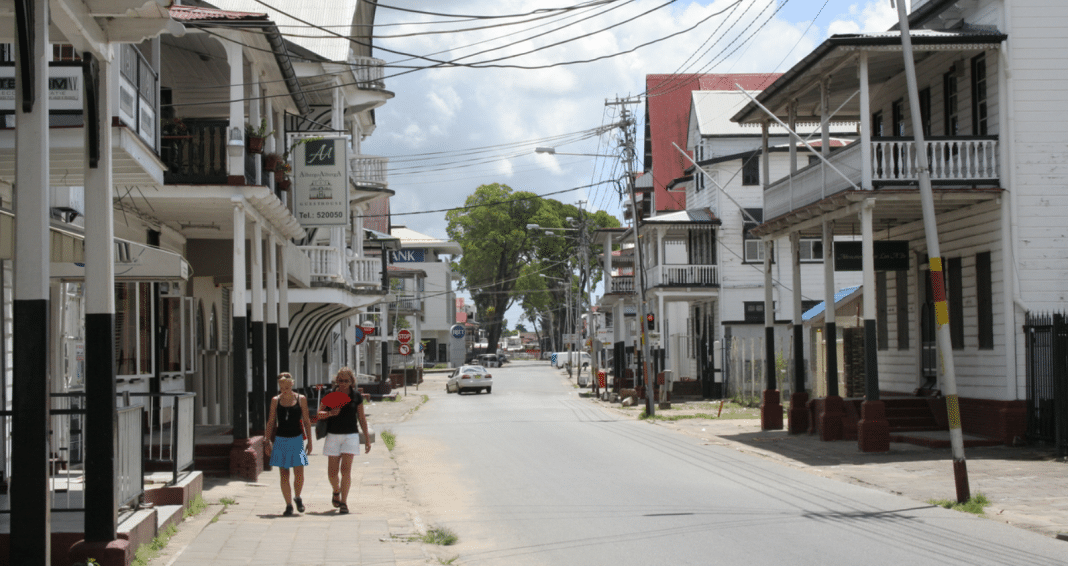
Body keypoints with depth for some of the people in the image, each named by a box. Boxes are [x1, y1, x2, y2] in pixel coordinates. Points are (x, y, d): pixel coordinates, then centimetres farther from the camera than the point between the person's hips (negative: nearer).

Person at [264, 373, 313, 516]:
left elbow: (307, 421, 5)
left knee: (299, 473, -8)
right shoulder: (275, 400, 3)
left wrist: (309, 441, 2)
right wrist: (268, 442, 4)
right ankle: (288, 505, 9)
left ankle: (297, 497, 20)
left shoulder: (301, 399, 1)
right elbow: (271, 422, 8)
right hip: (280, 440, 1)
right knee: (283, 475, 0)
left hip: (297, 440, -1)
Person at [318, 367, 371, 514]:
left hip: (350, 435, -1)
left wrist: (367, 438, 8)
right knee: (332, 472, 3)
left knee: (346, 469, -11)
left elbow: (361, 418, 8)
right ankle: (336, 491, 34)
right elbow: (319, 414, 4)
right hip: (333, 435, 1)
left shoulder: (356, 396, 2)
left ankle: (343, 502, -8)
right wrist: (330, 413, -18)